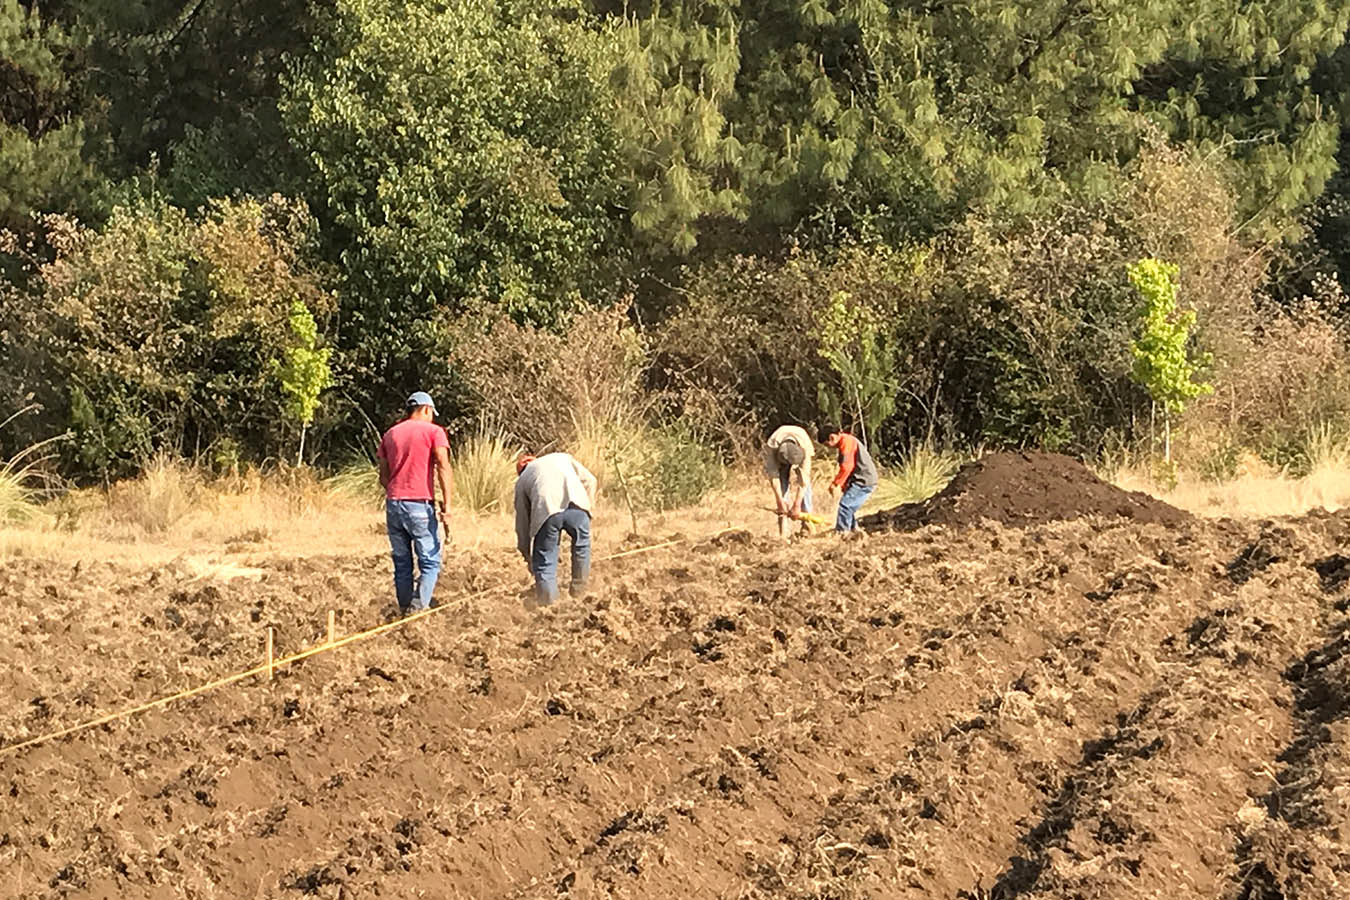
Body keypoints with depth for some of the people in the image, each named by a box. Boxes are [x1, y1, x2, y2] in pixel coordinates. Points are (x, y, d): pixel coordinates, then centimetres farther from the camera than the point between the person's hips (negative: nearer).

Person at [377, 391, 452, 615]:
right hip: (420, 504, -5)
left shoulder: (390, 434, 16)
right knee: (430, 562, -1)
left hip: (393, 504, 5)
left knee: (402, 563, 11)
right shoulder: (433, 431, 1)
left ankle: (405, 610, 11)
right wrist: (447, 507, -13)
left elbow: (383, 476, 15)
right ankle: (418, 607, -15)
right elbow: (443, 469, -10)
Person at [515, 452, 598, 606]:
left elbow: (522, 522, 32)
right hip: (576, 505, 1)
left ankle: (548, 602, 4)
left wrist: (528, 557, 38)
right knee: (581, 545, 26)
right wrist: (588, 506, 29)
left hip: (546, 511, -1)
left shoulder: (522, 480, 32)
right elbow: (589, 480, 23)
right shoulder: (563, 458, 37)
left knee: (544, 563, 11)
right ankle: (579, 590, 34)